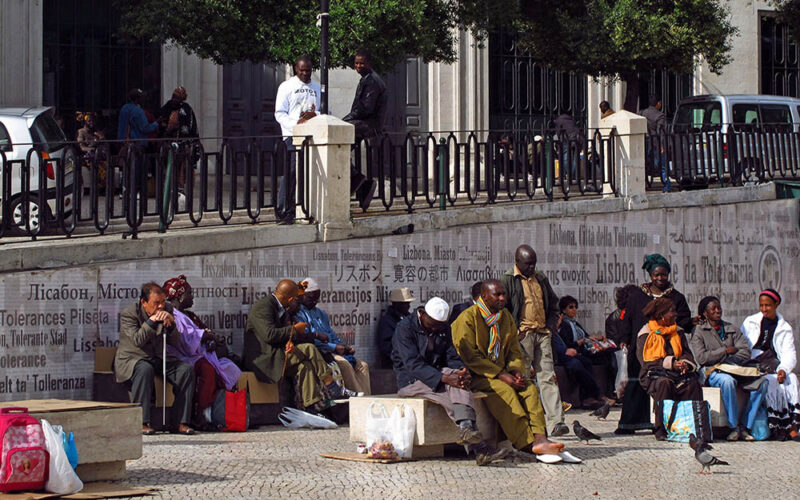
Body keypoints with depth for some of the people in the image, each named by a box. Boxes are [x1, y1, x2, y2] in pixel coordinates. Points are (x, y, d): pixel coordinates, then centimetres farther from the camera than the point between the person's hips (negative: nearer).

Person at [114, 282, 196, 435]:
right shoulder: (128, 313, -10)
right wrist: (152, 321, -28)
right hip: (132, 359, -5)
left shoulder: (167, 310, 4)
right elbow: (137, 341, -23)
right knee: (145, 369, -39)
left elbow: (175, 342, 4)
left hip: (159, 359, 5)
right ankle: (140, 423, -36)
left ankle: (179, 422, -17)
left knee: (187, 369, -17)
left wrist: (171, 325, -15)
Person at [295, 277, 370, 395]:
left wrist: (345, 347, 4)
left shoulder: (321, 314, 27)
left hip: (333, 351, 9)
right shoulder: (298, 314, -2)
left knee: (362, 365, -8)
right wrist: (334, 347, -16)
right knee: (345, 364, -30)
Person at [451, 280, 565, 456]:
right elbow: (470, 357, -15)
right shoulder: (468, 318, -8)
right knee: (505, 390, -33)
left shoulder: (506, 317, 14)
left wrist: (516, 370, -8)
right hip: (476, 376, -6)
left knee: (530, 387, -21)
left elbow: (515, 351, 16)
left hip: (501, 373, 6)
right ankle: (528, 443, -38)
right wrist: (501, 376, -21)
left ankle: (539, 439, -35)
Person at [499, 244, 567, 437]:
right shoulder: (507, 280, 0)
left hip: (542, 334, 5)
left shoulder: (540, 279, 18)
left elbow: (553, 304, 27)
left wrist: (552, 326, 12)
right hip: (522, 334, -5)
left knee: (548, 377, -3)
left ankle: (555, 422, -9)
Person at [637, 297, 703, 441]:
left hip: (677, 372, 4)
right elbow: (646, 361, -8)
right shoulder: (645, 334, 2)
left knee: (693, 383, -28)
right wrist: (670, 363, -18)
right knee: (664, 383, -38)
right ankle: (661, 429, -33)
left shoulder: (678, 332, 19)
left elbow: (687, 354, 12)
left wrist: (687, 364, -13)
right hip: (654, 374, -4)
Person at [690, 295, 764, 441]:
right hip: (712, 372, -4)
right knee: (727, 380, -40)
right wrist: (725, 351, -6)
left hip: (735, 370, 4)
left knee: (761, 381, -23)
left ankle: (746, 426, -21)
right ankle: (734, 426, -32)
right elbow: (701, 357, -7)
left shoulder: (731, 329, 21)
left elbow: (745, 352, 7)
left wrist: (727, 361, -10)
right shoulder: (699, 331, 8)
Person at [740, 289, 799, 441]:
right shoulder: (750, 322, 13)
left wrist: (783, 369, -20)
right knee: (771, 381, -31)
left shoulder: (785, 328, 14)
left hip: (774, 366, 2)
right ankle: (775, 425, -31)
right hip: (753, 366, -2)